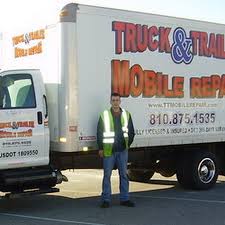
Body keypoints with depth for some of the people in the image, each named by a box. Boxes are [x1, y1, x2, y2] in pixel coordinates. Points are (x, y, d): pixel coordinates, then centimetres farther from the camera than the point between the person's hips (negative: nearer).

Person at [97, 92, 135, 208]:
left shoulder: (126, 114, 9)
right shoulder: (104, 115, 0)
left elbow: (131, 132, 16)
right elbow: (99, 133, 0)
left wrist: (128, 144, 10)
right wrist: (100, 148, -3)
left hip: (123, 150, 3)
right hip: (109, 150, -3)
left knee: (124, 174, 6)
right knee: (107, 175, 1)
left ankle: (124, 199, 14)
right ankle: (106, 199, 7)